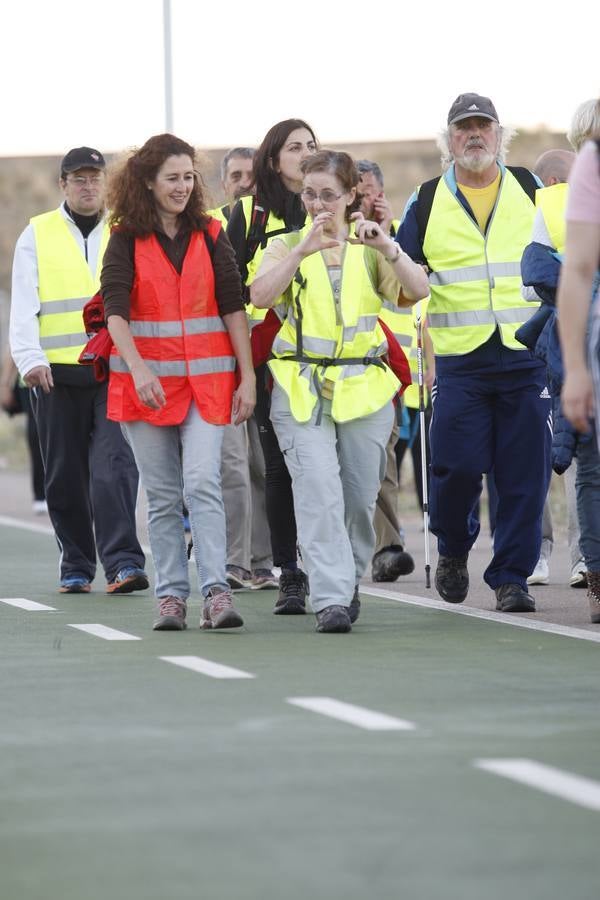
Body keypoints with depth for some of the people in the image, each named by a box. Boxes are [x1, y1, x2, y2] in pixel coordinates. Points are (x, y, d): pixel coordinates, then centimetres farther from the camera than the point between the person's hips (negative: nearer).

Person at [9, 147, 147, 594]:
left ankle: (123, 563, -19)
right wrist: (30, 357, -11)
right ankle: (76, 566, 17)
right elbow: (24, 304, 3)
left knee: (114, 465, -15)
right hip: (58, 372, 1)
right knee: (65, 474, 6)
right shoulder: (38, 234, 9)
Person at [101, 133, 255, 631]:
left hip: (205, 377, 0)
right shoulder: (126, 239, 1)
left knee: (203, 482, -13)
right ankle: (171, 595, 10)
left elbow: (233, 306, 4)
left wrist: (248, 376, -3)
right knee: (163, 495, 5)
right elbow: (114, 309, -10)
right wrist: (139, 369, -25)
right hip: (145, 379, 0)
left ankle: (216, 591, -17)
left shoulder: (209, 234, 6)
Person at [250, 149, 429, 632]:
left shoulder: (372, 250, 12)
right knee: (318, 492, -17)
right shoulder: (286, 246, 9)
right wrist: (303, 250, -21)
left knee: (360, 497, 5)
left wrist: (386, 247, -21)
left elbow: (417, 290, -6)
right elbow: (261, 295, -11)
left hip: (364, 388, 2)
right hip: (301, 388, -2)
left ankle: (349, 582, 26)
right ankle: (331, 598, -20)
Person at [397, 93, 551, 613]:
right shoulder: (428, 203, 9)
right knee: (457, 466, -7)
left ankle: (512, 575, 6)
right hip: (460, 359, -1)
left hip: (527, 355, 1)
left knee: (524, 472, -3)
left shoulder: (530, 190, 11)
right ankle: (453, 549, 20)